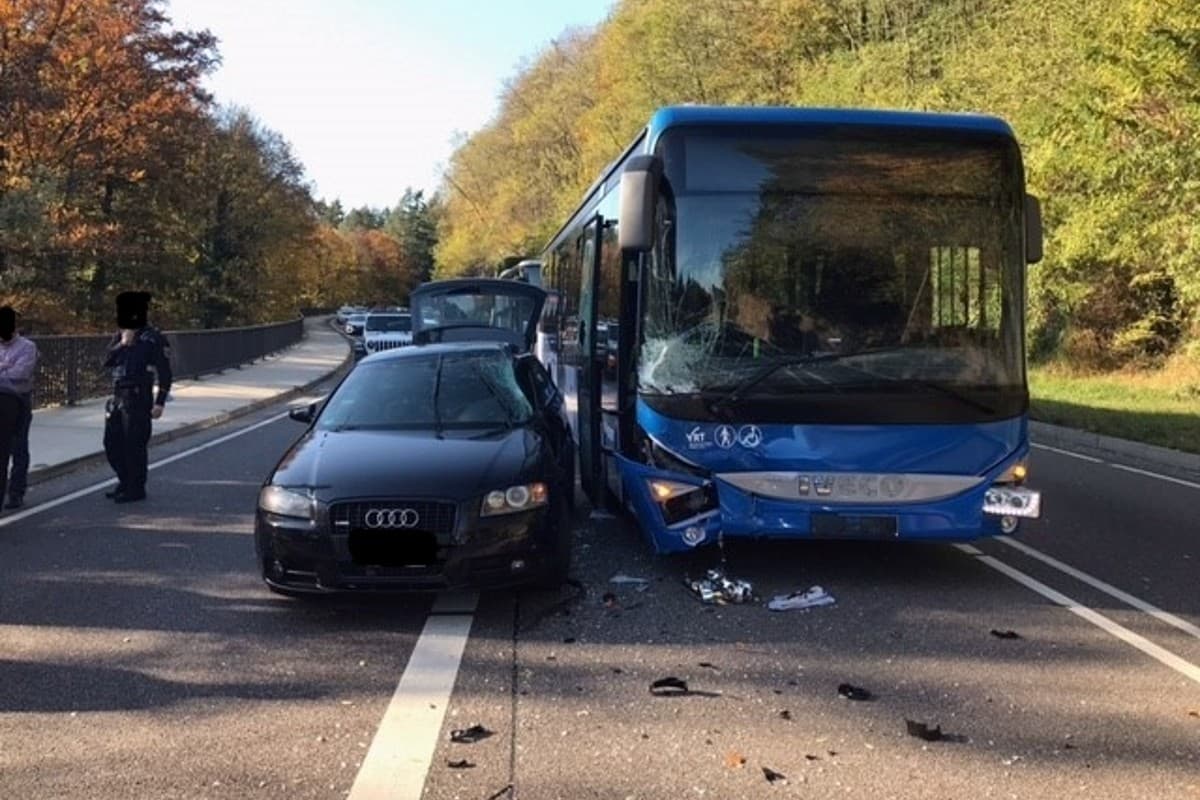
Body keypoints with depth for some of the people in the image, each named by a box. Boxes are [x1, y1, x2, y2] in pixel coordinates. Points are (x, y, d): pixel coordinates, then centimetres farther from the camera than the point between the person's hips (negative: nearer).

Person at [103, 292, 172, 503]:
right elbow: (107, 362, 9)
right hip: (117, 398, 8)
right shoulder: (120, 335, 12)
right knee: (112, 443, 13)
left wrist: (159, 402, -14)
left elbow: (164, 373, -10)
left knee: (134, 445, -3)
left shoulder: (153, 338, -9)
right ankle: (125, 483, 27)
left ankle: (136, 489, 7)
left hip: (138, 400, -8)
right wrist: (122, 344, -5)